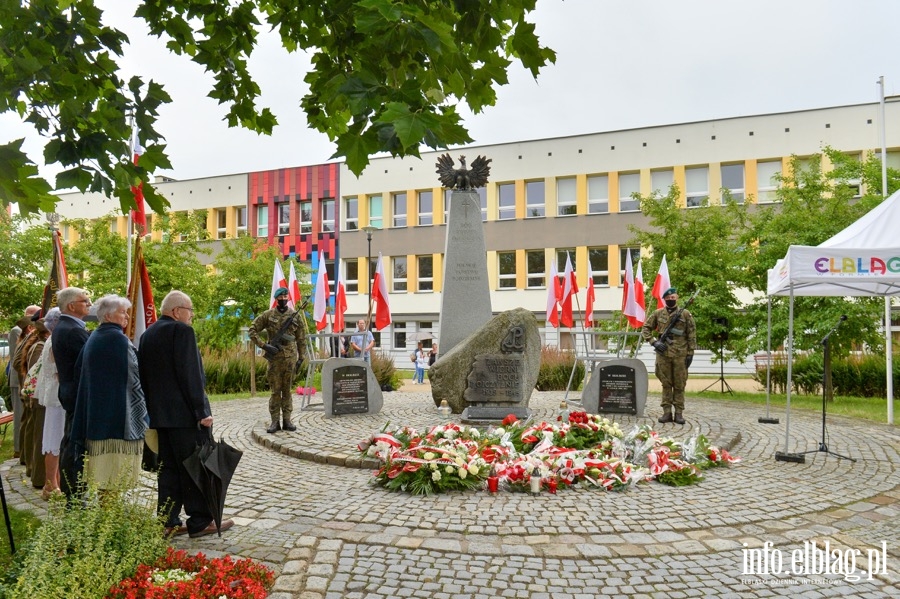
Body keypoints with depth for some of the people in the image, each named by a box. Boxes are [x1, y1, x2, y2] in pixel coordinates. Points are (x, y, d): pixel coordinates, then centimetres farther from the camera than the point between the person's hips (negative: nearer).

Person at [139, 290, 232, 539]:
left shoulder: (147, 334, 13)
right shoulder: (182, 331, -14)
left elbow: (144, 375, 17)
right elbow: (190, 375, -19)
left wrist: (152, 410, 21)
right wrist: (202, 411, -16)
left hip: (159, 413, 8)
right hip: (184, 413, -8)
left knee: (169, 468, 13)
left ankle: (168, 522, 17)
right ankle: (200, 522, 8)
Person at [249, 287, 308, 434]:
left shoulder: (296, 316, 5)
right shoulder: (268, 315, 1)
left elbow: (301, 339, 8)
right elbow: (252, 331, 2)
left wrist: (301, 358, 4)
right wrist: (264, 345, -9)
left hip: (290, 358, 1)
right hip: (274, 357, -1)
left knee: (287, 390, 7)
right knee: (275, 390, 3)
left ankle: (287, 420, 14)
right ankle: (275, 421, 9)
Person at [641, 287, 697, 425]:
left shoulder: (685, 314, 3)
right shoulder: (658, 314, 7)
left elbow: (692, 335, 2)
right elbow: (646, 328, 13)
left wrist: (690, 353, -3)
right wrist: (653, 341, -1)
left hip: (680, 354, -1)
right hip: (663, 354, 2)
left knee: (679, 384, 3)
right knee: (666, 384, 6)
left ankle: (679, 412, 10)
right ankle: (667, 412, 12)